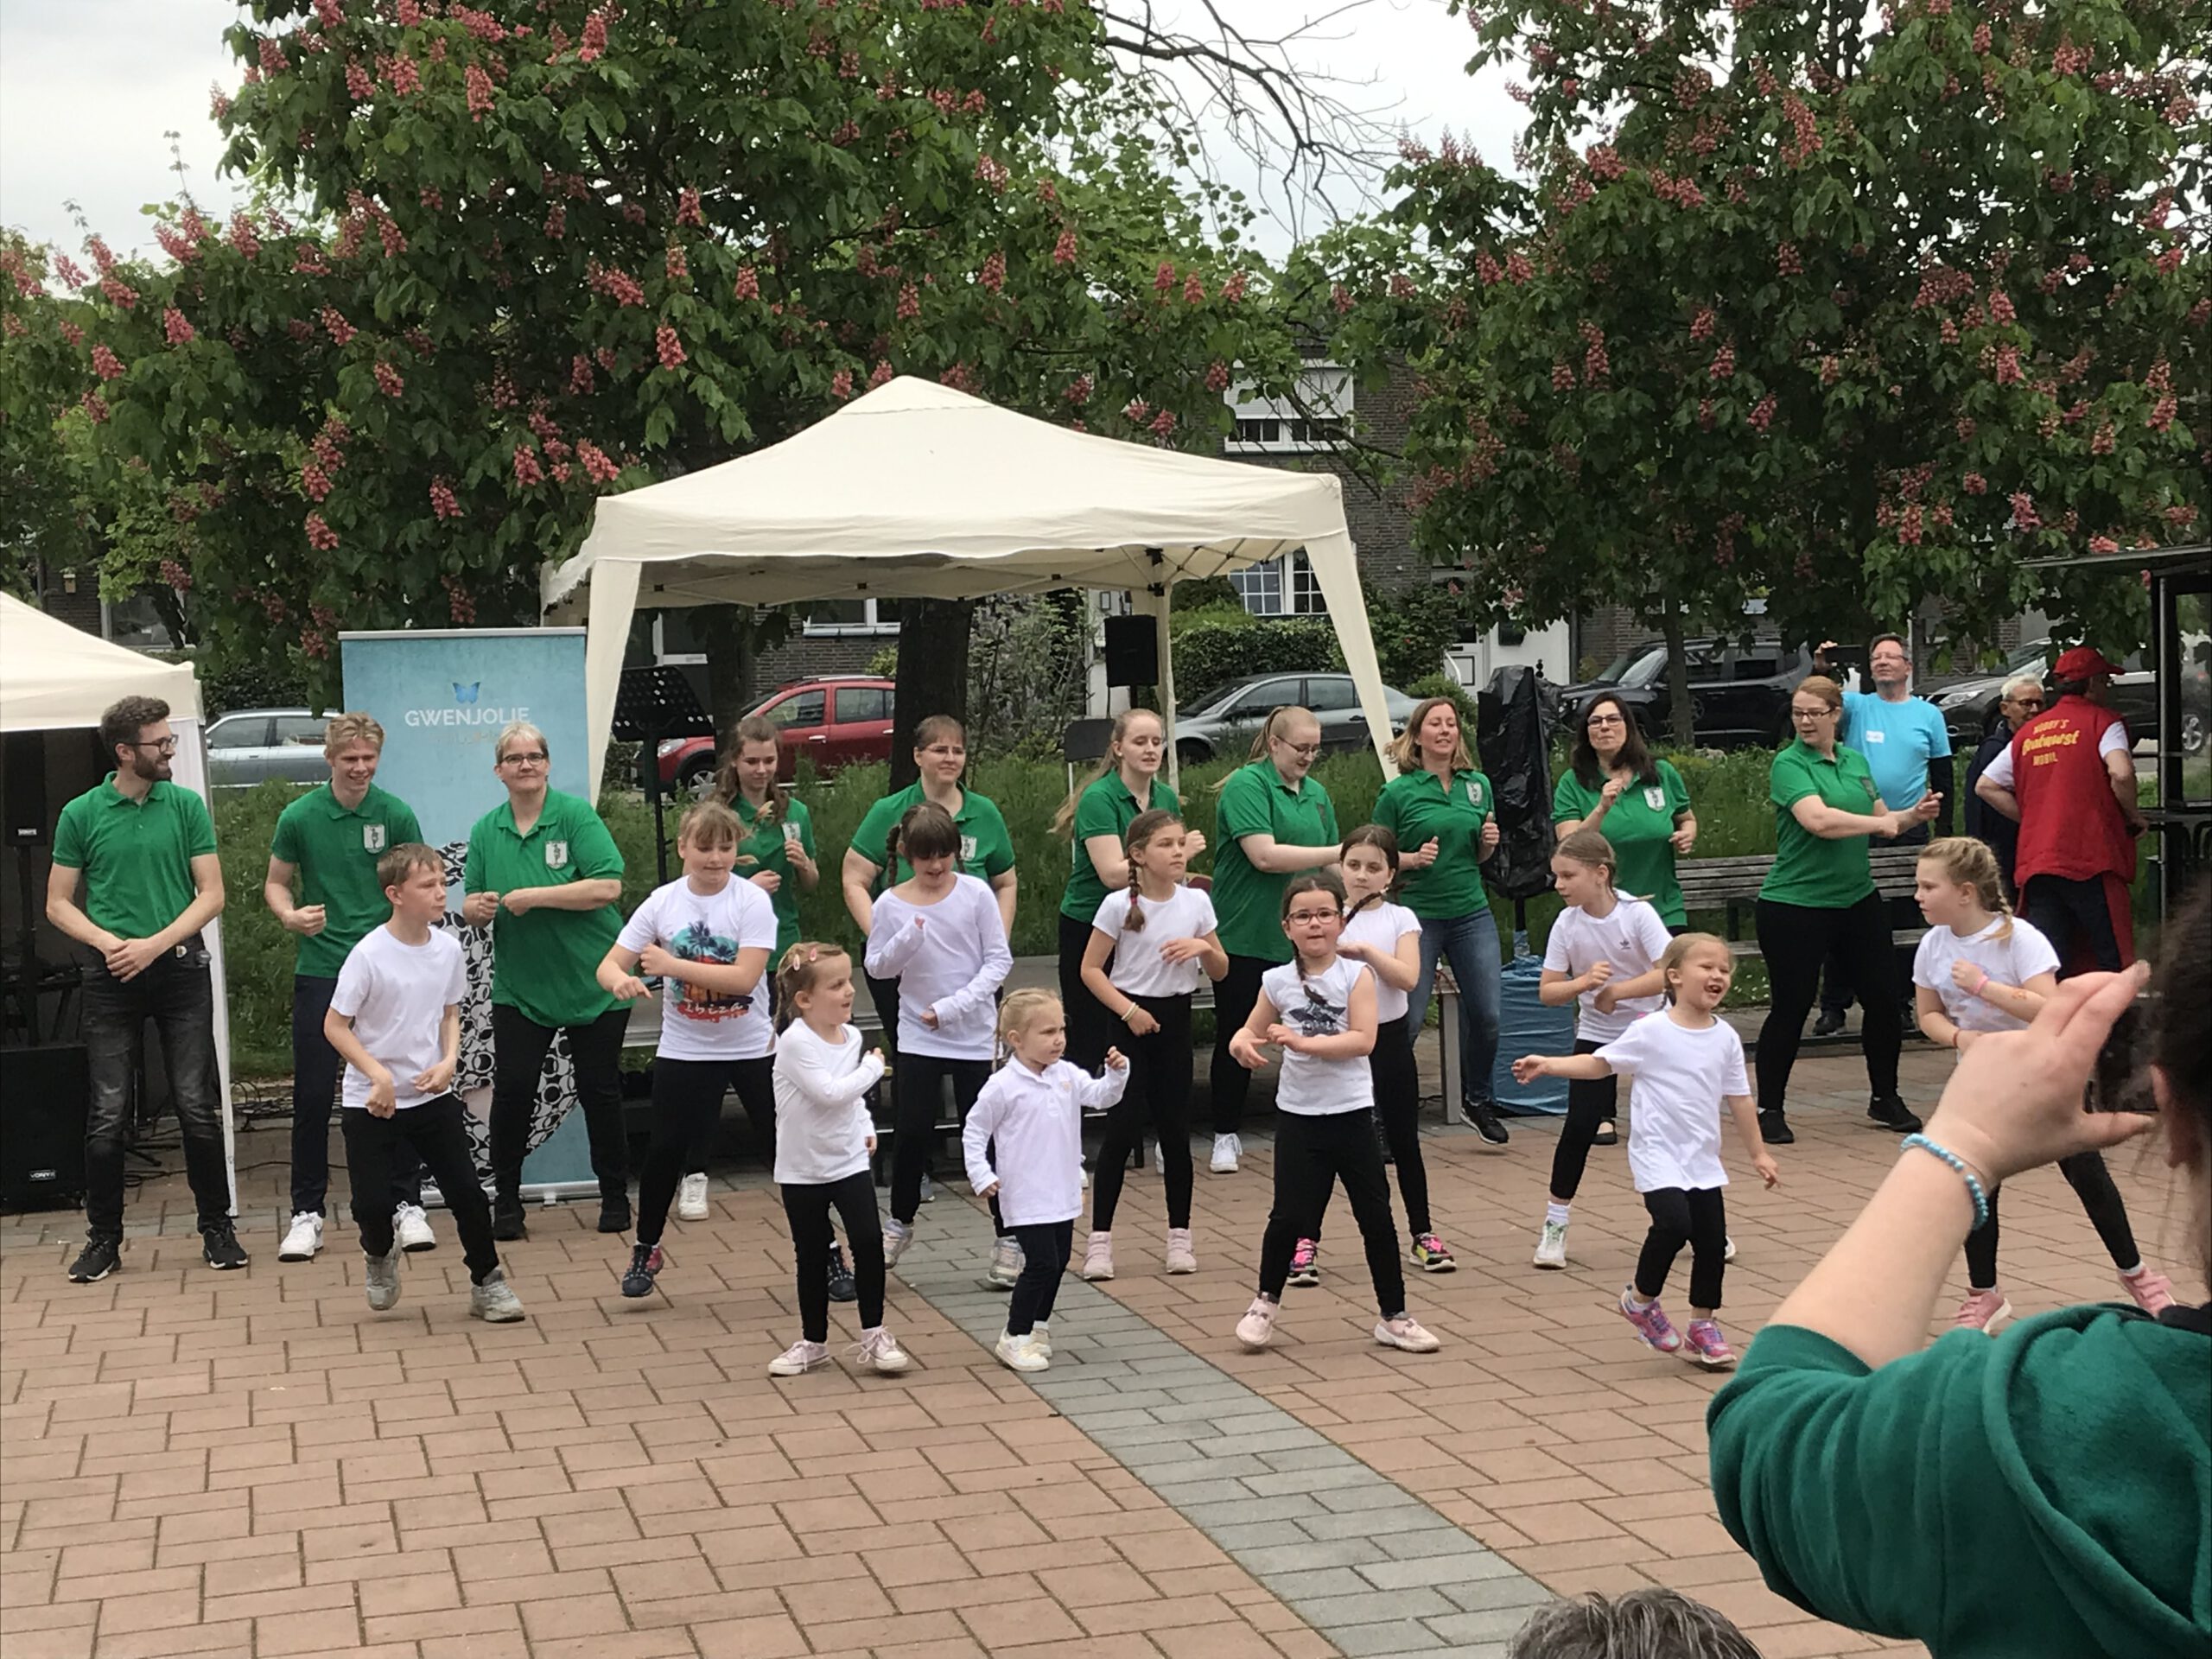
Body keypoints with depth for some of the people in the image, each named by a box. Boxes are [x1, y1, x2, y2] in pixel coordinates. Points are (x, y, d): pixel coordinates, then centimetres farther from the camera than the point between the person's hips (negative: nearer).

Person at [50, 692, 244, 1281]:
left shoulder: (186, 806, 3)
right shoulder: (81, 815, 2)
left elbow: (212, 894, 1)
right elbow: (59, 905, 5)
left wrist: (155, 944, -11)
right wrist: (106, 941, -12)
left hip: (180, 969, 0)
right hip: (111, 978, 0)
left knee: (198, 1108, 0)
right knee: (108, 1114, 1)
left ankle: (217, 1228, 12)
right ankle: (103, 1237, 11)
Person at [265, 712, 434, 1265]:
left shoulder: (396, 815, -1)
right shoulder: (300, 817, -1)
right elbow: (275, 883, 8)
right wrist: (290, 915, -12)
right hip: (320, 968, 0)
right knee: (312, 1095, 1)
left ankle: (407, 1204, 14)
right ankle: (306, 1212, 10)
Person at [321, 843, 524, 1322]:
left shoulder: (448, 949, -2)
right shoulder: (369, 955, -18)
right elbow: (335, 1026, -12)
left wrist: (449, 1060, -5)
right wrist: (378, 1074, -22)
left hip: (433, 1096, 4)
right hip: (371, 1102, -4)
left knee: (466, 1190, 0)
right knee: (372, 1204, -4)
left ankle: (487, 1282, 19)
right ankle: (381, 1255, 31)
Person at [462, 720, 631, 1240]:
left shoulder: (576, 816, -9)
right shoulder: (486, 831, 5)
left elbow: (608, 886, -18)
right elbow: (471, 907, 12)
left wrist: (534, 896, -21)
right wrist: (475, 908, -13)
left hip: (593, 983, -3)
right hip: (519, 987, 3)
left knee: (599, 1090, 5)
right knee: (511, 1089, -4)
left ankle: (615, 1196, 20)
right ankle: (506, 1198, 9)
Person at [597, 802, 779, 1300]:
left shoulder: (752, 901, -12)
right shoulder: (662, 903, -5)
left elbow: (744, 978, -22)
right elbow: (609, 965, -7)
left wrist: (672, 965, -25)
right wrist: (620, 979, -31)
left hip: (752, 1048, -1)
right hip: (683, 1050, 2)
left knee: (784, 1147, 3)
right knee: (667, 1150, 5)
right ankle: (646, 1251, 25)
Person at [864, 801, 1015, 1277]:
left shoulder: (976, 894, -6)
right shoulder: (890, 906, -4)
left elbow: (999, 961, -5)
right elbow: (877, 967, 2)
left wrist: (954, 1006, -15)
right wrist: (906, 939, -18)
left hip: (975, 1036, -1)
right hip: (917, 1037, 1)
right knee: (912, 1132, 5)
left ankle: (1009, 1238, 10)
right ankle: (900, 1223, 28)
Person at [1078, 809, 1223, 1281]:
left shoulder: (1196, 902, 1)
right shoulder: (1119, 905, -9)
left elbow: (1220, 971, 9)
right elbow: (1090, 969, -6)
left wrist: (1204, 947, -12)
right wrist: (1127, 1010, -16)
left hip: (1174, 1018, 3)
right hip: (1130, 1017, -3)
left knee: (1175, 1129, 7)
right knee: (1124, 1128, -6)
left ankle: (1179, 1235, 16)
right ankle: (1099, 1238, 0)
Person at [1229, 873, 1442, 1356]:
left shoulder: (1356, 974, -5)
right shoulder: (1278, 981, 1)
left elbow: (1362, 1040, -15)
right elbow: (1249, 1030, 11)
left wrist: (1302, 1041, -23)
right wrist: (1242, 1045, -13)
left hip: (1351, 1113, -1)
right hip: (1298, 1116, 1)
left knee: (1376, 1217, 4)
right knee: (1290, 1217, 0)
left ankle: (1394, 1318, 16)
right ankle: (1266, 1304, 24)